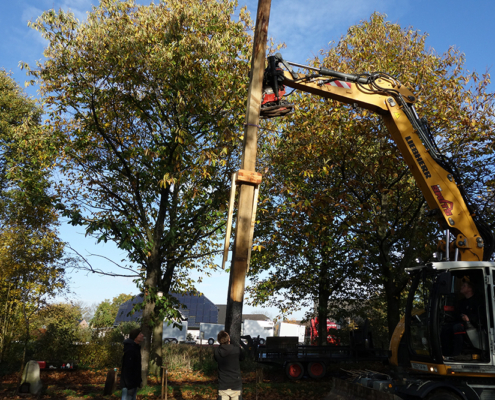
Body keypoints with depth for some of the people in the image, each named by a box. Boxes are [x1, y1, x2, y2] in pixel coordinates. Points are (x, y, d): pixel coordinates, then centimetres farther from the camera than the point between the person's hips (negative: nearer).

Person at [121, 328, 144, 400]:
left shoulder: (136, 348, 12)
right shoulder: (130, 349, -20)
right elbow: (128, 369, -24)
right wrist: (129, 385, -24)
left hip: (133, 383, 10)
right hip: (129, 384, -10)